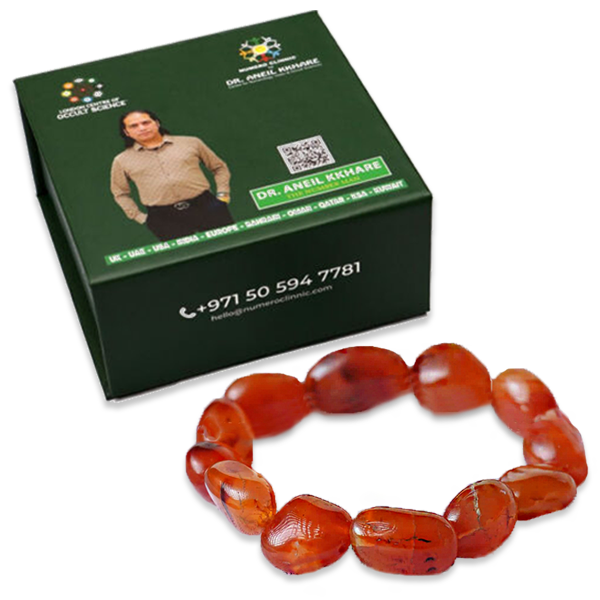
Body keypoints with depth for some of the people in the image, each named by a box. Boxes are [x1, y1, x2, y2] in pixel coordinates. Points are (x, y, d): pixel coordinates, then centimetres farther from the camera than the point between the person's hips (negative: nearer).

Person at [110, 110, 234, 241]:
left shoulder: (190, 143, 9)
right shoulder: (122, 161, 10)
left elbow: (219, 167, 16)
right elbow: (120, 193, 19)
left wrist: (222, 195, 4)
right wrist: (139, 217, 9)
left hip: (205, 207, 0)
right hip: (163, 219, 0)